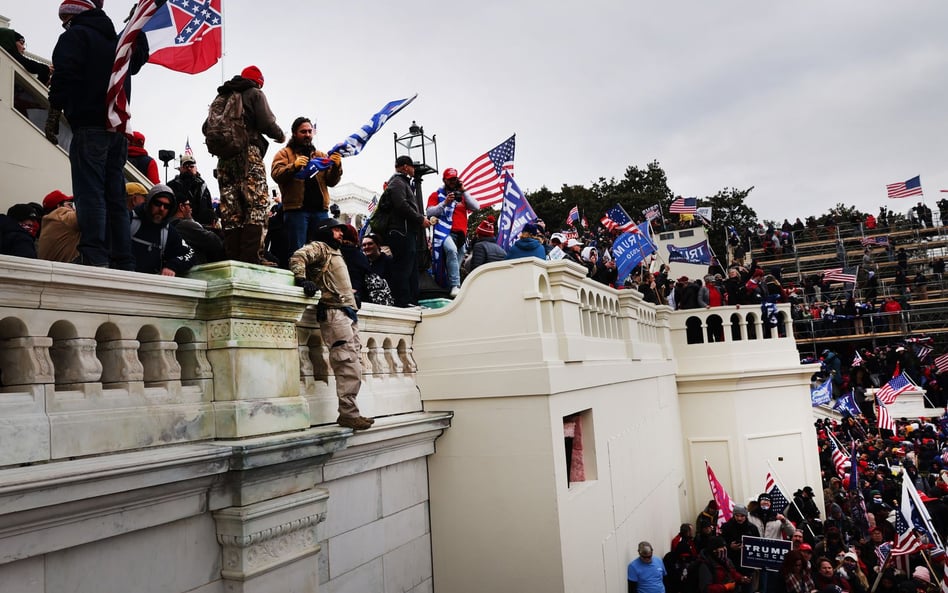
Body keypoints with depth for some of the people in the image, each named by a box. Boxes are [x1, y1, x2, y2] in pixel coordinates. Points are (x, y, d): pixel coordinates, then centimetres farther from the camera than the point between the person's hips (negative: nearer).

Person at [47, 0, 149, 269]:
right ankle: (123, 263, -1)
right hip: (118, 128, 6)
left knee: (89, 194, -12)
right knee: (115, 197, 4)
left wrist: (53, 115, -5)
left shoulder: (75, 35, 3)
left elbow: (64, 76, -9)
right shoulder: (117, 40, 24)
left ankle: (95, 259, -22)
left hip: (89, 126, -6)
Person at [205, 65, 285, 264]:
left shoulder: (221, 97, 22)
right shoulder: (255, 93, 6)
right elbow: (267, 123, -7)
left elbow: (206, 128, 16)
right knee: (258, 205, -10)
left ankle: (233, 256, 0)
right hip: (248, 153, -6)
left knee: (230, 209, 4)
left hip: (224, 157, 6)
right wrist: (281, 136, 11)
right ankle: (252, 256, -22)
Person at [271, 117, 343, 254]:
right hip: (296, 209, -3)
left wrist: (336, 166, -6)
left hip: (320, 210, 4)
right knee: (297, 252, -9)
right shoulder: (284, 153, 12)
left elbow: (331, 182, 14)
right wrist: (294, 166, -21)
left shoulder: (321, 155, 22)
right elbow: (276, 175, -4)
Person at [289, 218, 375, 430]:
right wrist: (302, 280, -28)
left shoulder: (336, 253, 31)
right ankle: (348, 413, -13)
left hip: (348, 313, 9)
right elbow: (298, 257, -15)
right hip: (333, 312, -9)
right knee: (348, 365, -15)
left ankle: (349, 412, 10)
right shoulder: (319, 248, 3)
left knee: (353, 365, 6)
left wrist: (353, 297, 21)